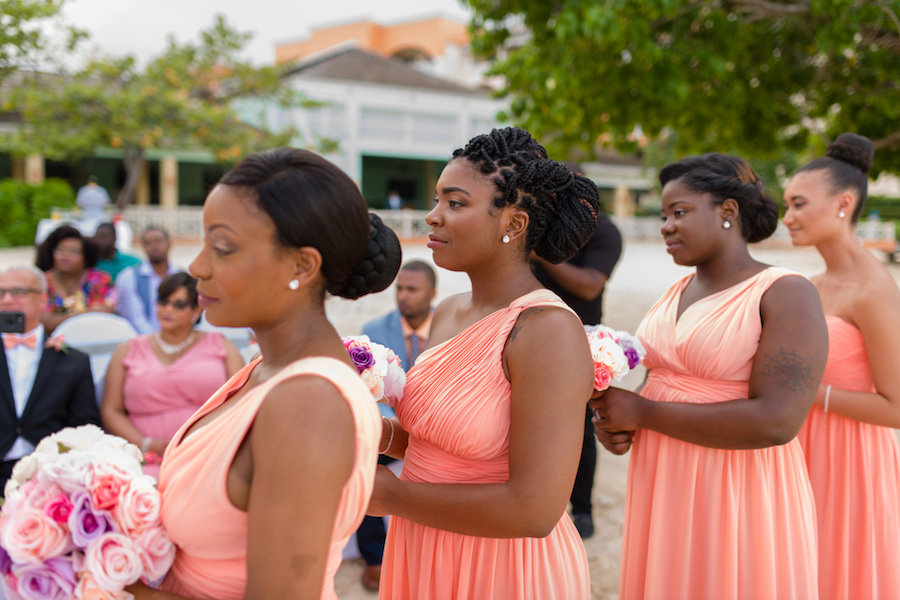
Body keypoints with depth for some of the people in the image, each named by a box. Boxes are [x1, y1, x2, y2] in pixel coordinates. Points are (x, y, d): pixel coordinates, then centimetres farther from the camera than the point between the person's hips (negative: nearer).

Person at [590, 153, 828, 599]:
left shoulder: (787, 294, -12)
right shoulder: (677, 293, 10)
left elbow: (776, 422, -23)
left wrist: (642, 413, -18)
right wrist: (616, 420, -1)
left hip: (737, 496, -6)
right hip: (663, 491, 7)